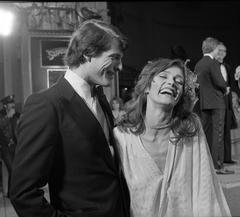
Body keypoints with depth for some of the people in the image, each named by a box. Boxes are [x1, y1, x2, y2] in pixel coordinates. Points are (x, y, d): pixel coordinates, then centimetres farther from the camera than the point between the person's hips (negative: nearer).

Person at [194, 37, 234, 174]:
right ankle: (217, 165, 0)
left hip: (203, 103, 8)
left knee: (206, 133, 12)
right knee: (218, 134, -3)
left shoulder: (198, 65, 11)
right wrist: (226, 89, 3)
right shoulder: (213, 63, -12)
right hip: (216, 102, -8)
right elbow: (220, 82, -18)